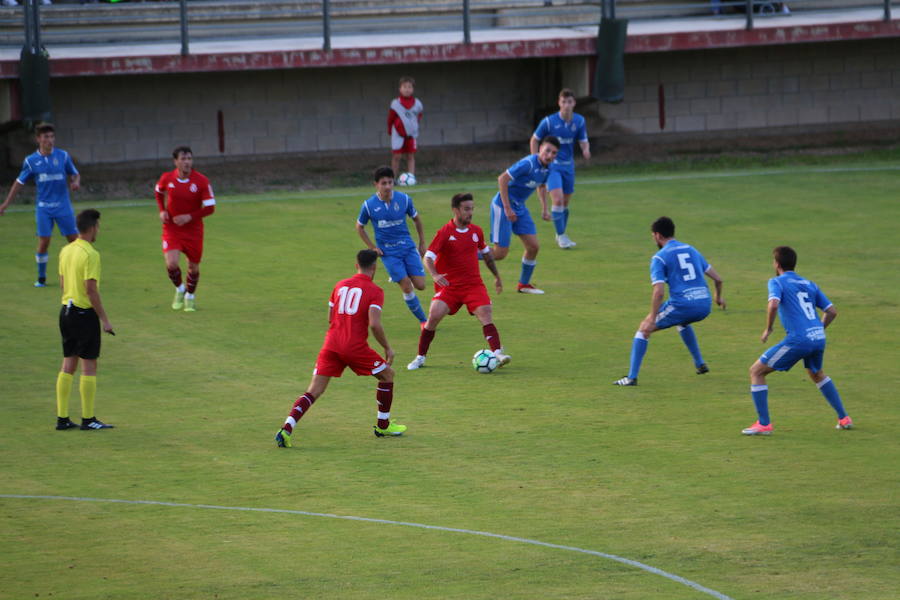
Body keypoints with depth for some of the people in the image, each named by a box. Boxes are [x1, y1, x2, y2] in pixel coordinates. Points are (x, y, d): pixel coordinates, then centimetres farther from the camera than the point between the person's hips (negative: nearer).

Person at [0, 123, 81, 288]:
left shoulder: (63, 156, 1)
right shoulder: (31, 161, 1)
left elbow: (75, 174, 11)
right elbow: (19, 182, 10)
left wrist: (76, 182, -13)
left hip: (63, 206, 1)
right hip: (43, 207, 0)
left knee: (74, 240, -2)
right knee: (43, 242, -6)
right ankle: (41, 278, 9)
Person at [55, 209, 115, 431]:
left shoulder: (65, 251, 8)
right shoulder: (90, 254, -17)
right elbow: (91, 290, -19)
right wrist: (104, 319, -14)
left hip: (66, 311, 8)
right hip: (85, 313, -8)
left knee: (68, 365, 11)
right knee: (89, 366, 0)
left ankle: (62, 418, 12)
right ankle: (88, 419, 3)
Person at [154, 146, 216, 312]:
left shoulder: (201, 181, -15)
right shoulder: (167, 178, -8)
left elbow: (210, 208, -14)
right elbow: (159, 192, 16)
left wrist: (189, 217, -24)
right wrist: (162, 210, 0)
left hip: (193, 228, 0)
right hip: (171, 228, 0)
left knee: (193, 266, 8)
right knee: (172, 264, -16)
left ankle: (190, 296, 35)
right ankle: (179, 289, 15)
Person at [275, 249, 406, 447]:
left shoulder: (340, 286, 15)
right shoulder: (375, 291, -2)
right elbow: (375, 324, -14)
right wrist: (387, 348, -1)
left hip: (331, 344, 4)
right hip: (356, 347, -4)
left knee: (313, 392, 3)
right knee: (387, 375, 20)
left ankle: (287, 428, -16)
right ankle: (383, 425, 27)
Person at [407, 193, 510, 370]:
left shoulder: (476, 231, 6)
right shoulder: (444, 233, -8)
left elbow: (486, 254, 24)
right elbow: (428, 257, -14)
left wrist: (497, 276, 30)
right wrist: (435, 275, -33)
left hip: (474, 284, 3)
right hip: (449, 284, -3)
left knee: (486, 314, -18)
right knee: (434, 315, -15)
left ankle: (497, 353, -26)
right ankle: (420, 358, 2)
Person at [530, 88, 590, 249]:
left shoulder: (579, 121, -2)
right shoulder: (549, 122, -13)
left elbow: (583, 141, 3)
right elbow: (534, 140, -1)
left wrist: (586, 150, -21)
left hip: (568, 166, 4)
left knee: (565, 203, 10)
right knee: (558, 200, -17)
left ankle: (562, 235, 28)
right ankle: (561, 236, -5)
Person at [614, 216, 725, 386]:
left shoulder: (659, 258, -1)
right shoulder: (691, 250, 18)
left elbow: (659, 291, -13)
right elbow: (717, 279, 21)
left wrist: (652, 319, -9)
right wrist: (718, 296, 40)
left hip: (682, 305, -6)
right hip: (704, 305, 6)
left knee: (644, 329, 10)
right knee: (682, 321, 40)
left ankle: (632, 377, 2)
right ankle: (700, 364, 40)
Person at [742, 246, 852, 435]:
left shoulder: (777, 282, 1)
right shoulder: (809, 284, 19)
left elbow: (773, 304, -19)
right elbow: (832, 311, 17)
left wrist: (768, 329, -6)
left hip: (798, 339, -7)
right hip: (818, 338, 7)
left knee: (756, 371, 4)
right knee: (817, 374, 35)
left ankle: (764, 424, -1)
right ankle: (844, 418, 34)